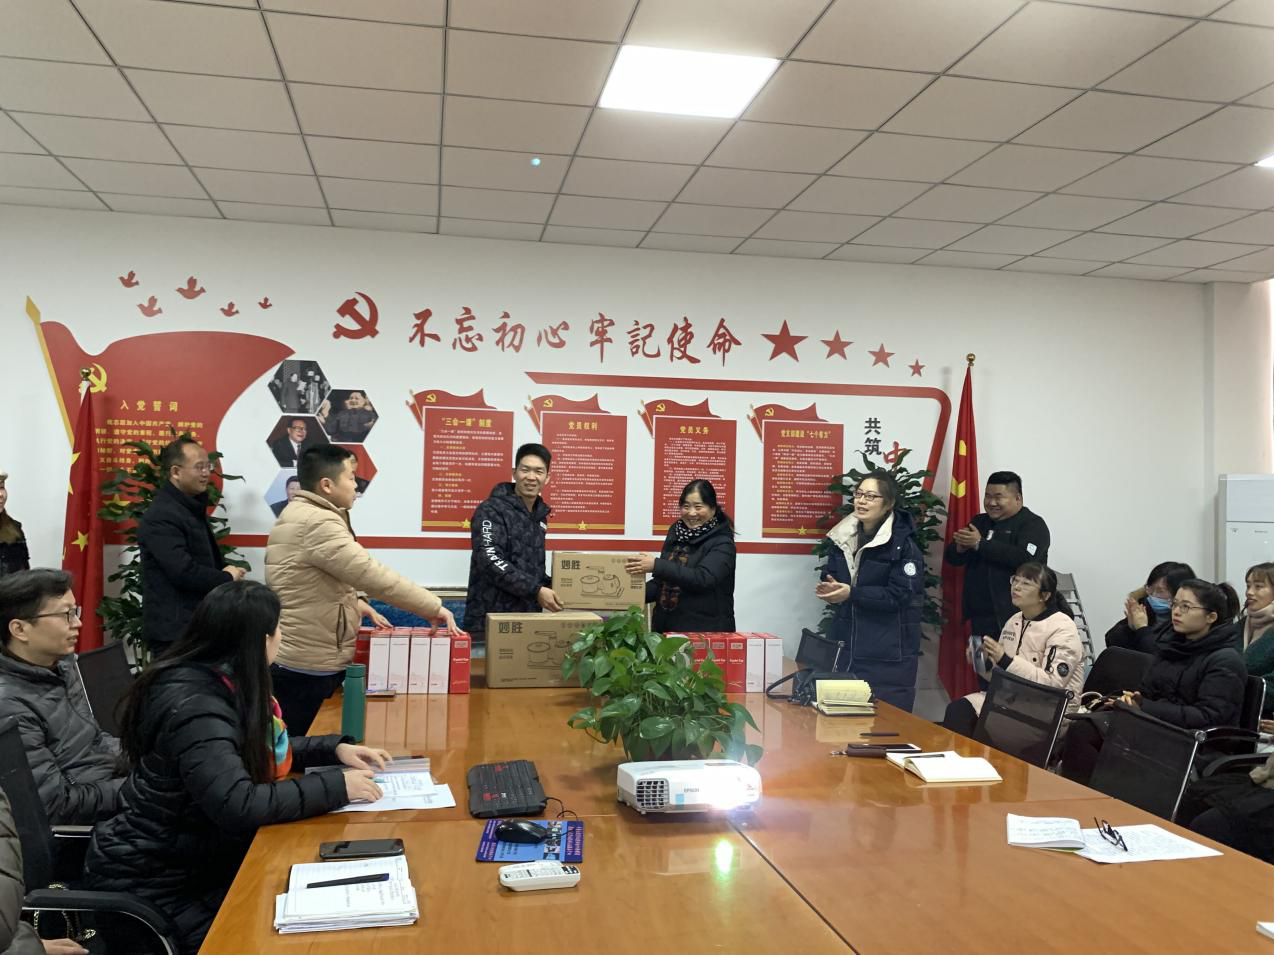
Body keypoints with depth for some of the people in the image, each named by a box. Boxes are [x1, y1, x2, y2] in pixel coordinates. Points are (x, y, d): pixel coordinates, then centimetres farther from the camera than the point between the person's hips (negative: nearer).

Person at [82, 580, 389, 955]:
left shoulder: (221, 684, 0)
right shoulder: (192, 706, -27)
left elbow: (259, 750, 16)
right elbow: (239, 806, -36)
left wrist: (335, 748, 2)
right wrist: (336, 786, -28)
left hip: (195, 856, 8)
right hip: (150, 880, -8)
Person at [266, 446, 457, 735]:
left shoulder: (297, 514, 13)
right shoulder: (319, 523, -21)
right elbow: (375, 576, -25)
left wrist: (354, 603, 10)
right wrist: (435, 607, -17)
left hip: (291, 661, 10)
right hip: (308, 670, -10)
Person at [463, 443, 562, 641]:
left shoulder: (540, 516, 13)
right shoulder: (491, 511, -9)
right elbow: (491, 561, -21)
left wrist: (551, 587, 5)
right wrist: (536, 590, -23)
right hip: (488, 622, -7)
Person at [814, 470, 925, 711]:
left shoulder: (903, 544, -12)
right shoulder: (843, 536, 9)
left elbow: (899, 595, -17)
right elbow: (830, 576, 15)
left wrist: (851, 593, -22)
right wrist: (831, 589, -9)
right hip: (844, 645, 6)